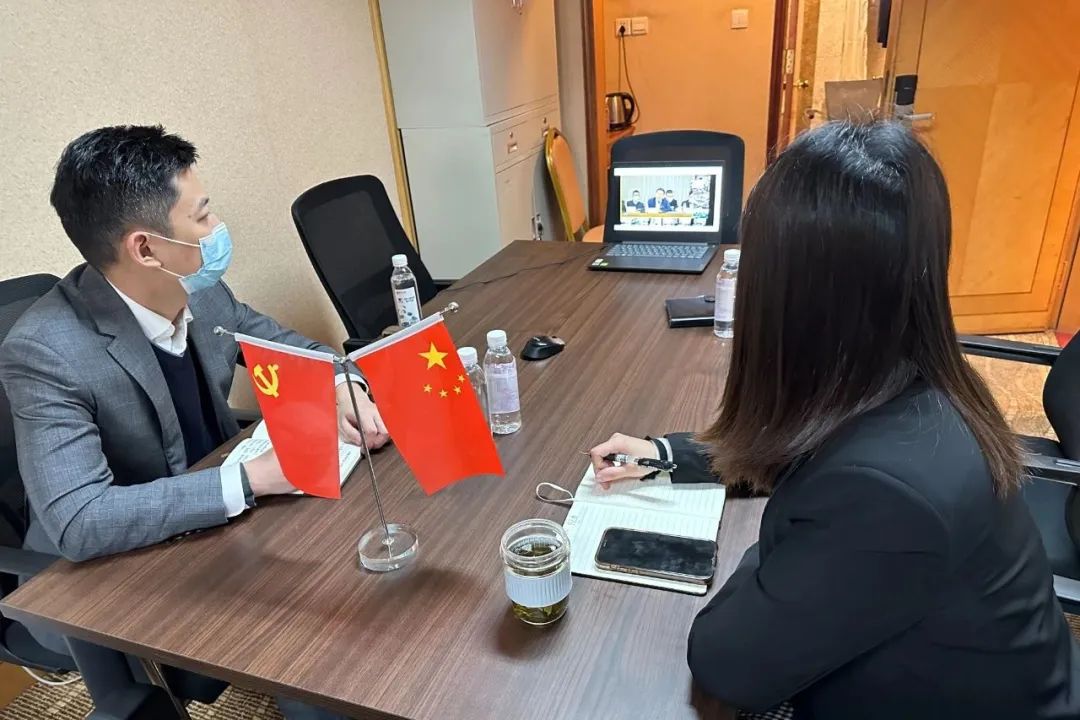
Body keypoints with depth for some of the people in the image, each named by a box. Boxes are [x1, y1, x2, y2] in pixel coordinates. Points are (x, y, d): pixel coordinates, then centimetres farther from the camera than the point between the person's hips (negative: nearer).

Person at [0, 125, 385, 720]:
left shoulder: (199, 288, -11)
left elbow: (280, 345, 5)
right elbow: (78, 522, -34)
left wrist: (341, 387, -15)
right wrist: (252, 478, -36)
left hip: (218, 515, 6)